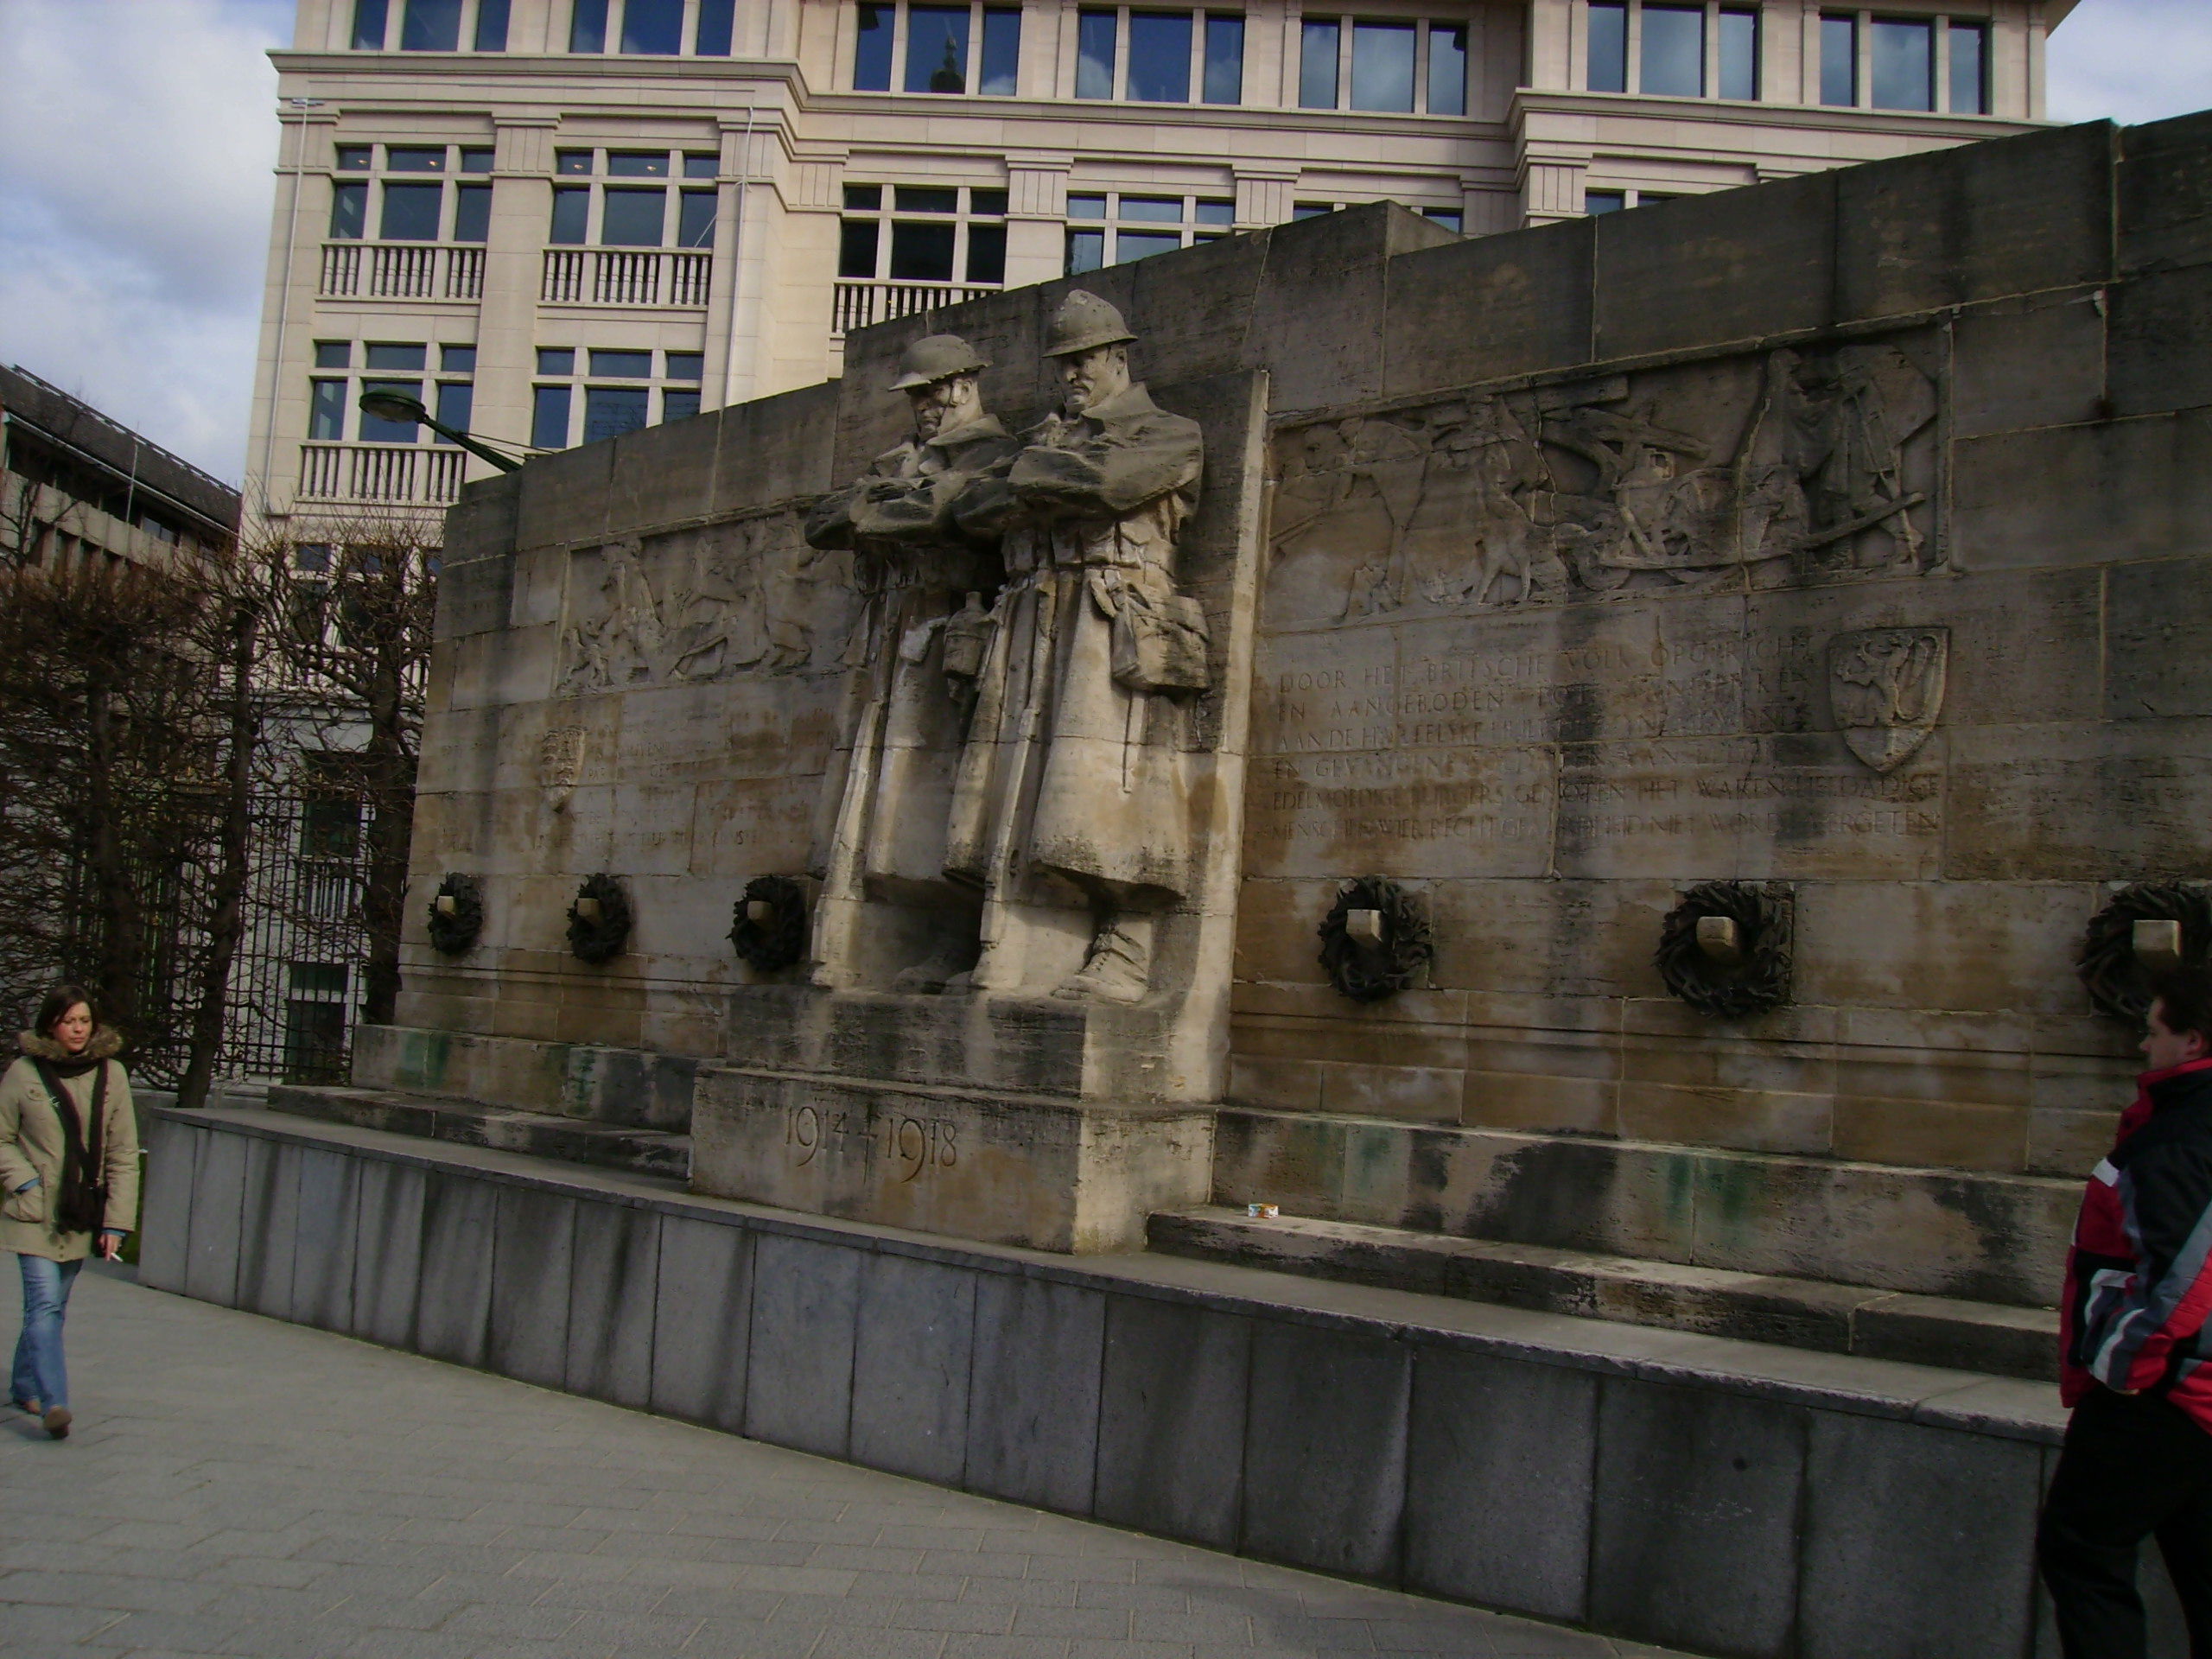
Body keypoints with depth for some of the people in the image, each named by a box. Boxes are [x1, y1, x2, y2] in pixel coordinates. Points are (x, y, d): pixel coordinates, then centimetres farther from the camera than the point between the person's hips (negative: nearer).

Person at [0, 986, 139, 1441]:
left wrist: (117, 1220, -3)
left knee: (52, 1306, 14)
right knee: (44, 1304, -12)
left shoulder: (111, 1074, 0)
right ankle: (53, 1402, -14)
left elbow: (124, 1154, 2)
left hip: (82, 1216, 3)